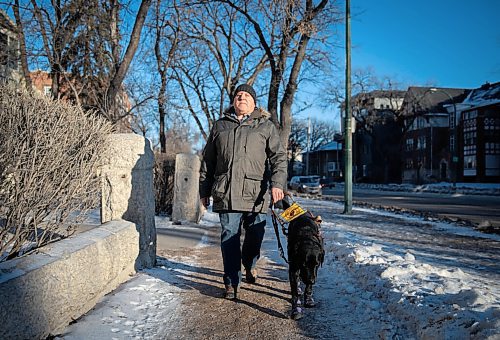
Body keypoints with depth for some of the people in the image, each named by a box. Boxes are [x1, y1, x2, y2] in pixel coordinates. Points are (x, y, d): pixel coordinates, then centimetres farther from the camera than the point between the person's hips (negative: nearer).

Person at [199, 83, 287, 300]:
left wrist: (277, 183, -14)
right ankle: (231, 283, 9)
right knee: (229, 237, -1)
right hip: (226, 193, 1)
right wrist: (204, 191, 15)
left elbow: (278, 157, 2)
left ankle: (249, 265, 38)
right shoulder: (220, 126, 18)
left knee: (255, 236, 8)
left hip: (256, 193, 0)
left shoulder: (266, 126, 12)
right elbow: (207, 161, 20)